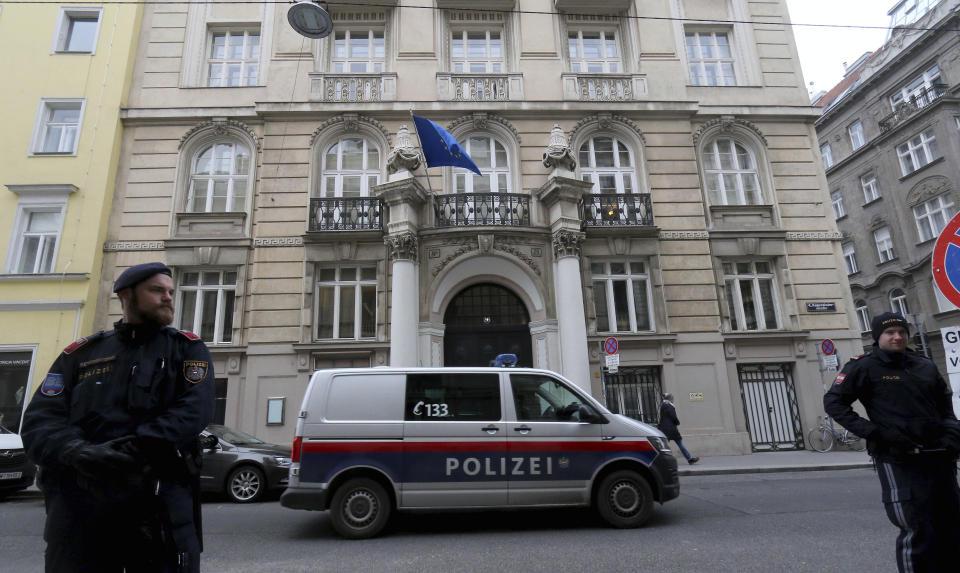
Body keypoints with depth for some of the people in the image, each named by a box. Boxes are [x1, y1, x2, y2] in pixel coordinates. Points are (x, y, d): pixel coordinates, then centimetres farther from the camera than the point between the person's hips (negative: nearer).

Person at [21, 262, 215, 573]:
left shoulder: (187, 348, 8)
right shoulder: (81, 353, 14)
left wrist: (135, 448, -20)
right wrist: (79, 453, -17)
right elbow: (40, 420, 4)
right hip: (77, 498, 2)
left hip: (160, 494, -2)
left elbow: (196, 409, -7)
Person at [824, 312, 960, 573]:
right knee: (916, 533, -5)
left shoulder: (925, 365, 12)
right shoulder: (865, 367, -6)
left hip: (939, 458, 6)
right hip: (897, 461, -6)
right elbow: (833, 401, -9)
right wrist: (871, 432, -16)